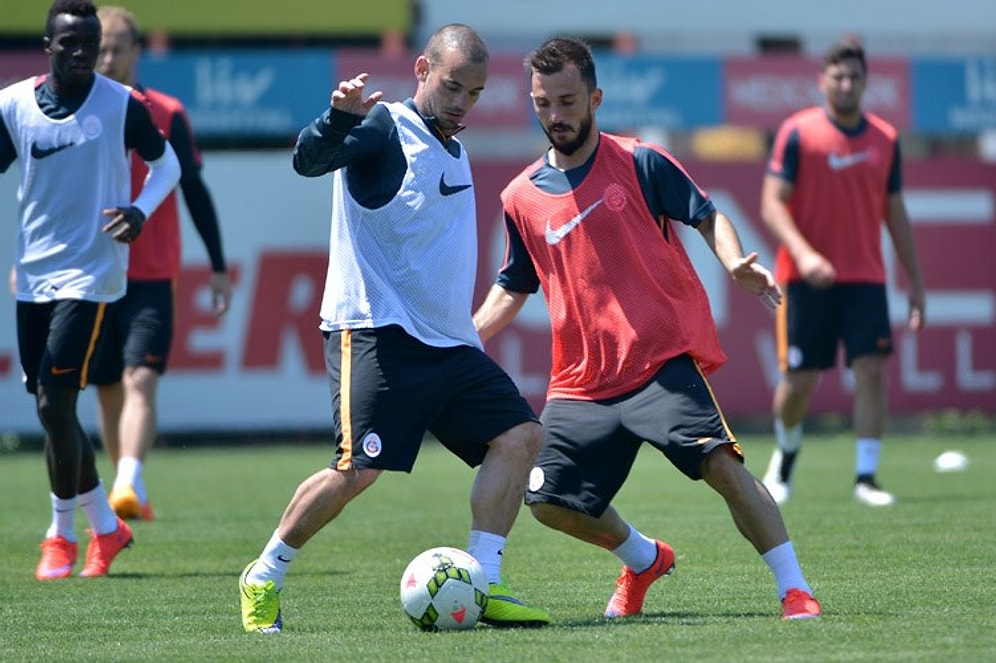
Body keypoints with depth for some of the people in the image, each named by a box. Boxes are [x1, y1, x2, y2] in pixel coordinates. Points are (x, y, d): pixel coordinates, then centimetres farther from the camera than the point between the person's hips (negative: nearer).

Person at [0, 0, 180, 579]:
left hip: (90, 275, -5)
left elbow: (167, 163, 7)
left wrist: (140, 211, -11)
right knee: (52, 409, 9)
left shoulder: (121, 105, -7)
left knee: (55, 402, -13)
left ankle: (62, 536, 2)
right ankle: (106, 525, 26)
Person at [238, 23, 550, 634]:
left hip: (449, 342, 9)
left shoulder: (455, 153, 20)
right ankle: (263, 579, 1)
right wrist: (339, 119, -44)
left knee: (521, 435, -3)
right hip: (377, 333, -9)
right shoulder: (384, 130, -5)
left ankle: (482, 586, -2)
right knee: (358, 468, -17)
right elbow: (309, 159, -24)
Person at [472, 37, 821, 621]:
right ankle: (644, 559, 29)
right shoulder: (522, 198, 10)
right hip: (582, 382, 5)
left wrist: (735, 263, -19)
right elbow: (512, 289, 21)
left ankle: (796, 589, -16)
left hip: (663, 361, -5)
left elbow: (708, 216, 2)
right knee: (550, 501, 0)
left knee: (721, 463, -23)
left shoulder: (639, 163, -1)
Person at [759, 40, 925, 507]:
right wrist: (803, 253, -25)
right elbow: (772, 204, -9)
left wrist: (914, 282, 12)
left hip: (865, 278, 3)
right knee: (799, 380, 2)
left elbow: (896, 214, 15)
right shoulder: (797, 132, -4)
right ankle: (786, 455, 30)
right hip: (807, 279, -3)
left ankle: (866, 477, -7)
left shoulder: (885, 139, 8)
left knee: (871, 370, -11)